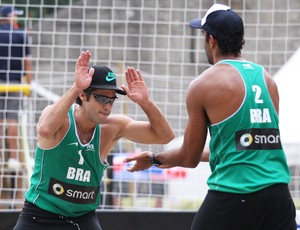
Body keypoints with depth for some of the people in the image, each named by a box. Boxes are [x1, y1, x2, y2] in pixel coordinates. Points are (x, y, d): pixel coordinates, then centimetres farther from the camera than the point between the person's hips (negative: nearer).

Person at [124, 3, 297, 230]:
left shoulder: (203, 84, -2)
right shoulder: (268, 79, 13)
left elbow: (190, 158, 3)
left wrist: (154, 158, 24)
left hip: (233, 196, -5)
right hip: (277, 194, 5)